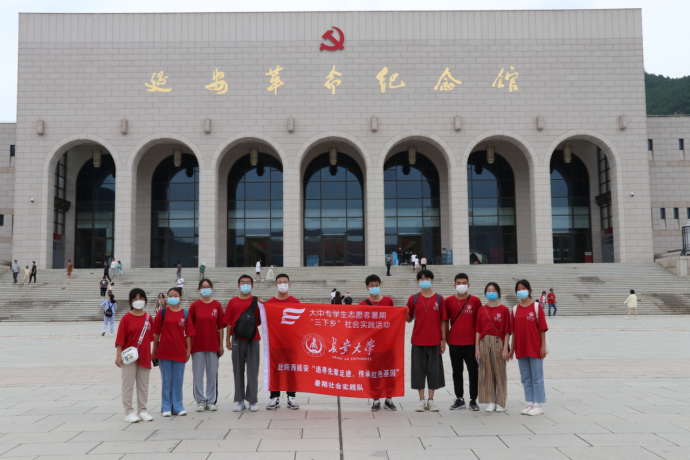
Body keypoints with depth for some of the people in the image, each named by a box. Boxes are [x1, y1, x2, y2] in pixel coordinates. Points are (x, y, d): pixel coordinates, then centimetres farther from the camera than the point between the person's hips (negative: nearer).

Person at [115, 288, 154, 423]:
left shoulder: (149, 318, 4)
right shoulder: (126, 318, -7)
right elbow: (120, 338, -8)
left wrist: (151, 353, 11)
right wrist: (118, 355, -11)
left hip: (144, 356, 4)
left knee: (143, 384, 9)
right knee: (128, 384, 2)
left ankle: (142, 410, 19)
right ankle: (129, 412, 10)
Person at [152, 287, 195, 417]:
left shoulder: (185, 313, 4)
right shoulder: (163, 312, 1)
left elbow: (188, 333, 5)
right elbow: (156, 332, 4)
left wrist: (188, 350, 1)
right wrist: (154, 350, 3)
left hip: (180, 351, 1)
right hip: (164, 351, -1)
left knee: (178, 380, 6)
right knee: (166, 380, 6)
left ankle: (177, 406, 17)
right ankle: (166, 407, 15)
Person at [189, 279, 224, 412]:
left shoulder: (217, 305, 3)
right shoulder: (194, 305, 0)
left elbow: (220, 326, 4)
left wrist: (221, 345, 2)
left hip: (213, 344, 1)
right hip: (197, 345, -1)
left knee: (212, 373, 6)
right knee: (198, 373, 3)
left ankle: (211, 401, 16)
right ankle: (200, 401, 14)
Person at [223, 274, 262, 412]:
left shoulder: (257, 301, 5)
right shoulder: (233, 302, 7)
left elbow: (261, 320, 3)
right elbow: (229, 322, 6)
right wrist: (227, 339, 3)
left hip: (253, 339, -1)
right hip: (237, 340, 1)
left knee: (253, 371, 2)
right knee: (238, 370, 6)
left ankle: (253, 400, 9)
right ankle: (239, 401, 13)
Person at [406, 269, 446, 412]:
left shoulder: (439, 298, 2)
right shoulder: (413, 299, 3)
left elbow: (442, 320, 2)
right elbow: (409, 319, 6)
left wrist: (443, 339, -1)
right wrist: (406, 313, -16)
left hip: (434, 340, 0)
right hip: (418, 340, 0)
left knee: (434, 369, 5)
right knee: (419, 368, 4)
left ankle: (431, 400, 16)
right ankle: (421, 400, 14)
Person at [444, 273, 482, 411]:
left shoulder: (475, 300, 1)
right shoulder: (448, 301, 3)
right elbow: (445, 321, 9)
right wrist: (446, 337, 5)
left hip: (471, 342, -1)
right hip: (454, 342, 1)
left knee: (473, 371, 4)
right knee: (457, 371, 9)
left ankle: (473, 400, 14)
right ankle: (459, 399, 19)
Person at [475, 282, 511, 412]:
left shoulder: (504, 309, 0)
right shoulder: (482, 310, 8)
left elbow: (507, 331, -3)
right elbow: (478, 330, 6)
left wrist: (505, 348, -8)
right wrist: (477, 347, 0)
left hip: (498, 342, -3)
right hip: (484, 342, 3)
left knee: (500, 372, 2)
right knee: (486, 372, 4)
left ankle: (501, 402, 12)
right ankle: (491, 401, 13)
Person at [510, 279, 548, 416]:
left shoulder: (537, 307, -4)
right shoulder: (515, 309, 7)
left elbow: (542, 328, -5)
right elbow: (514, 331, 9)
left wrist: (543, 346, -10)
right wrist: (512, 348, 9)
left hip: (535, 348, -4)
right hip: (521, 349, 4)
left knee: (537, 377, 2)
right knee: (525, 378, 10)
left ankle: (537, 405, 9)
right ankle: (530, 403, 20)